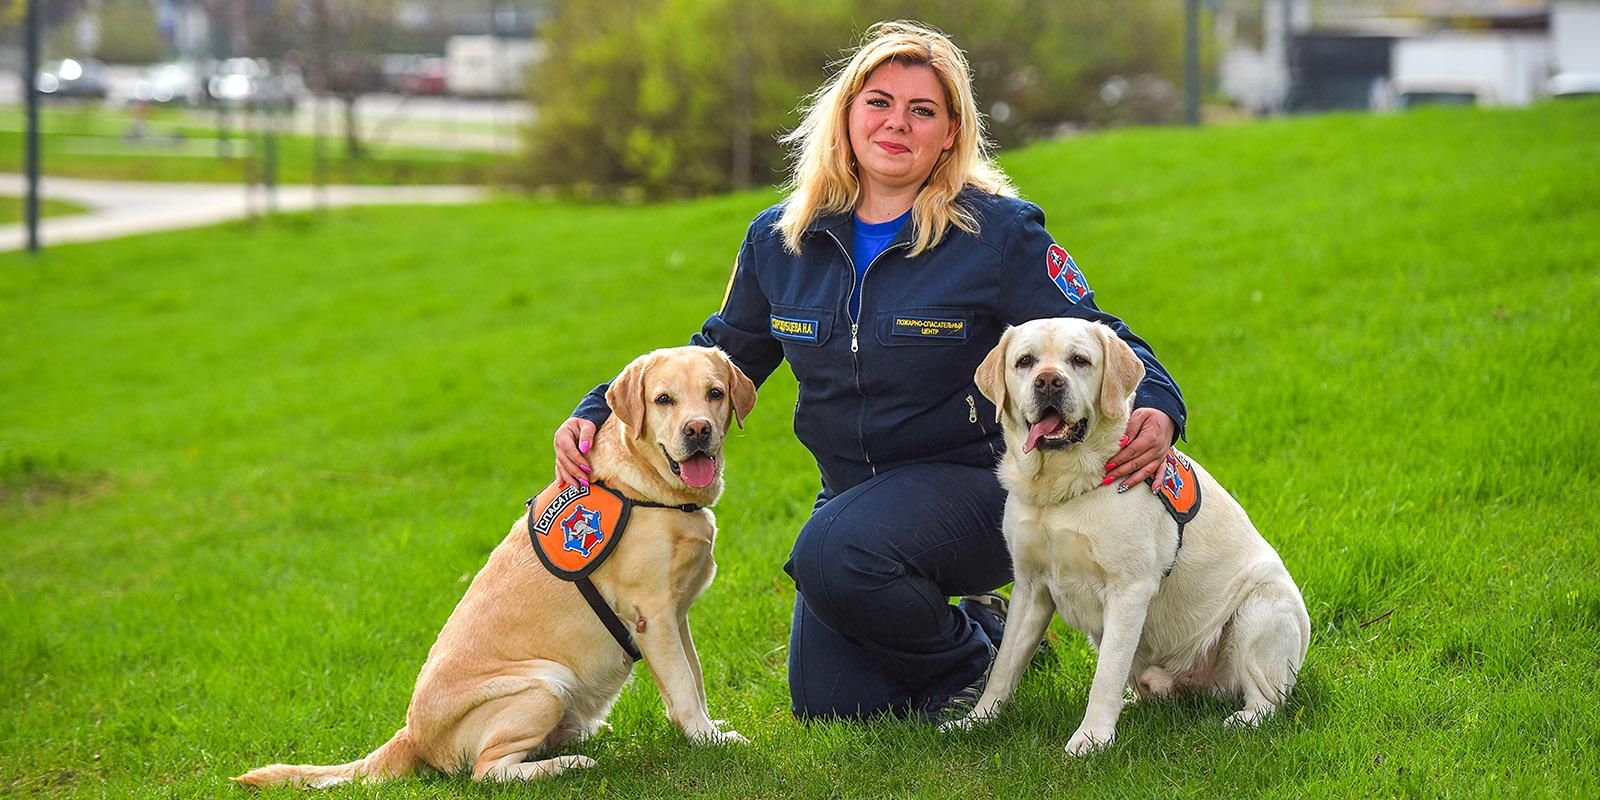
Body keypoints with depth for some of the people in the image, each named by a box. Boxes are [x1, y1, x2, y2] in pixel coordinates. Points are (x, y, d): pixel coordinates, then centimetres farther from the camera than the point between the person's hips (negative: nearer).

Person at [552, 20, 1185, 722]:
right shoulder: (781, 241, 3)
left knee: (833, 555, -33)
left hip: (972, 481, -6)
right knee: (826, 703, 0)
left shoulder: (999, 232, -11)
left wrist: (1156, 408, -32)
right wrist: (600, 414, -2)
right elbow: (720, 354, 12)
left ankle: (971, 661, -4)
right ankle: (990, 632, 26)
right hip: (854, 495, 6)